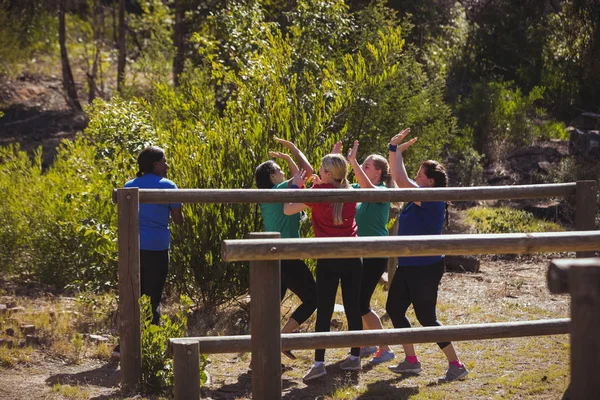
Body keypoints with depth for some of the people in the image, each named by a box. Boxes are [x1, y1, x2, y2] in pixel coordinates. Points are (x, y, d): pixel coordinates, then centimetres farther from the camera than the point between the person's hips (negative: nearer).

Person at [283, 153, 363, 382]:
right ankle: (355, 357, 17)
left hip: (328, 258, -4)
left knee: (324, 310, -3)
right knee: (352, 307, 11)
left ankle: (319, 363, -9)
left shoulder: (320, 192, -8)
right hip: (352, 256, 4)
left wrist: (295, 185, 6)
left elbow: (288, 210, -6)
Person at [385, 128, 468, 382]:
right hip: (408, 266, 10)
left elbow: (401, 180, -25)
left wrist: (397, 150, -19)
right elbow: (400, 180, 20)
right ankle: (411, 361, 22)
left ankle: (456, 365, 4)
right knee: (394, 309, 13)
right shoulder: (420, 199, 8)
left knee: (425, 317, -5)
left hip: (425, 268, -10)